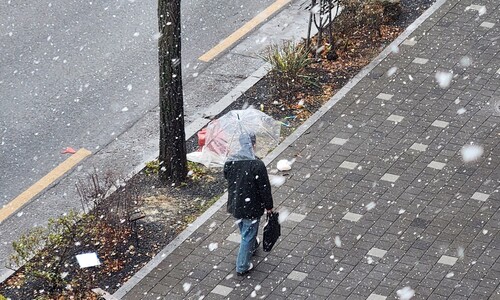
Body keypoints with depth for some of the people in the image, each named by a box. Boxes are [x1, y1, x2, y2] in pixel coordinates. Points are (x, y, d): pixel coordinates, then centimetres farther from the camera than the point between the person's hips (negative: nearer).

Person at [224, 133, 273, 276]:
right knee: (248, 235, 10)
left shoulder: (230, 162, -11)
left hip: (235, 204, 6)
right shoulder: (257, 165, -27)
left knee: (244, 230, 30)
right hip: (251, 207, -6)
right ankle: (242, 267, 19)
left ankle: (252, 247, 57)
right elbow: (264, 188, -18)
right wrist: (269, 206, -4)